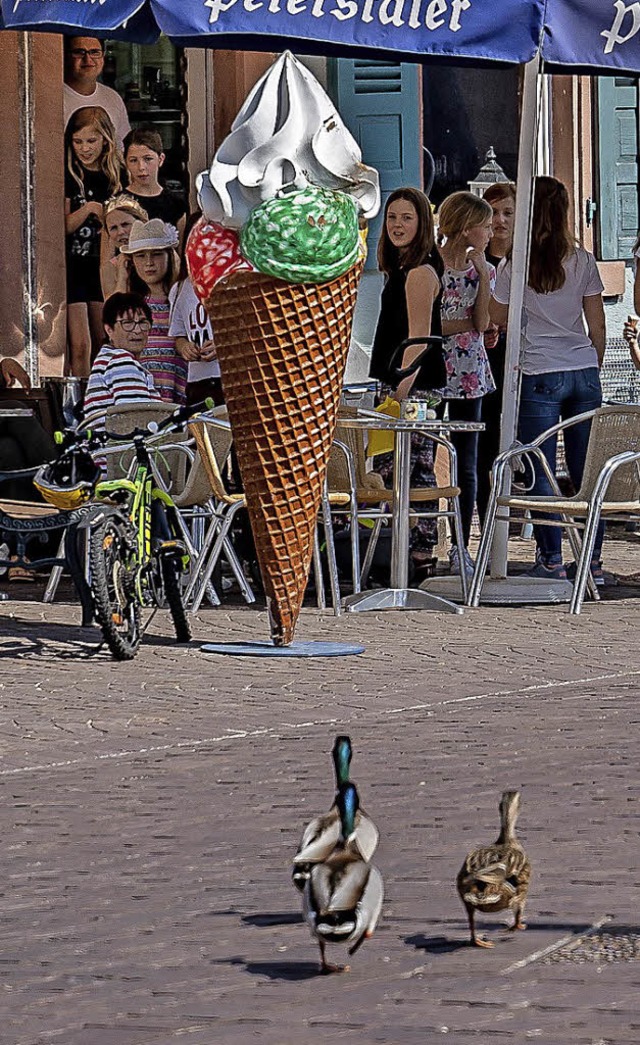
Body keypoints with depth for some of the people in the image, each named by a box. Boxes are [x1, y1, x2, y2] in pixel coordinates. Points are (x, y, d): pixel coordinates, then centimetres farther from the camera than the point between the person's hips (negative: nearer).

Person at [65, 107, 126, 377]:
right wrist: (87, 209, -22)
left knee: (104, 344, 7)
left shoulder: (116, 175, 6)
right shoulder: (69, 176, -5)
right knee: (80, 346, -10)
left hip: (102, 266, 4)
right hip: (72, 264, -4)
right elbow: (63, 226, -7)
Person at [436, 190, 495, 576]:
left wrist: (482, 273, -7)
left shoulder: (482, 269, 9)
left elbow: (483, 323, -4)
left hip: (469, 372, 5)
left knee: (467, 463, 5)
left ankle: (461, 548, 10)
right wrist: (462, 325, -9)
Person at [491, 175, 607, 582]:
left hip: (540, 376, -4)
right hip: (584, 372, 4)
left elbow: (498, 318, 8)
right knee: (585, 471, 7)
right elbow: (598, 327, 9)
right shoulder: (584, 261, 4)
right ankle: (593, 560, 8)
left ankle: (552, 560, -1)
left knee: (542, 473, 1)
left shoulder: (516, 265, -5)